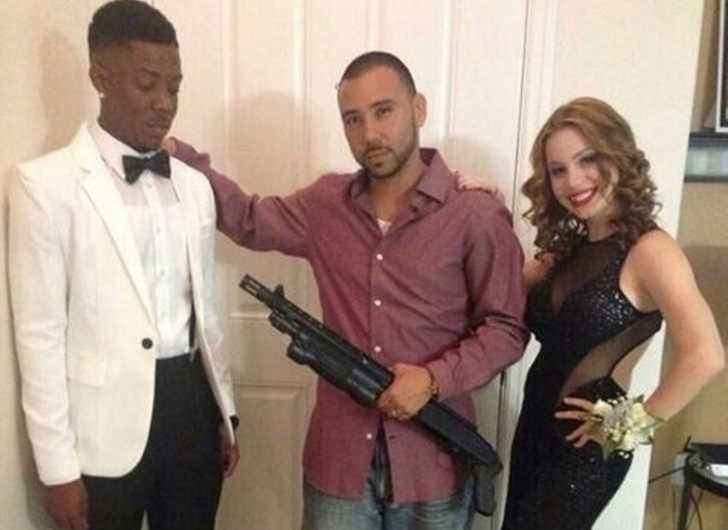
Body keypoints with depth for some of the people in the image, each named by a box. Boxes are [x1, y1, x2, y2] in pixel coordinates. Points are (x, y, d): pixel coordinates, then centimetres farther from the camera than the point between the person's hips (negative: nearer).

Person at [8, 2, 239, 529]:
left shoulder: (194, 184, 7)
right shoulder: (45, 183, -8)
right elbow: (40, 333, -9)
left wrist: (225, 412, 12)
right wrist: (58, 465, -9)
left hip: (192, 404, 5)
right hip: (106, 421, -4)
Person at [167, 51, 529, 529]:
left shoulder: (477, 215, -9)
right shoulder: (325, 204, 2)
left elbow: (507, 328, -6)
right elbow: (247, 219, 16)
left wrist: (435, 379, -19)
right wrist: (179, 153, 7)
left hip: (433, 463, -2)